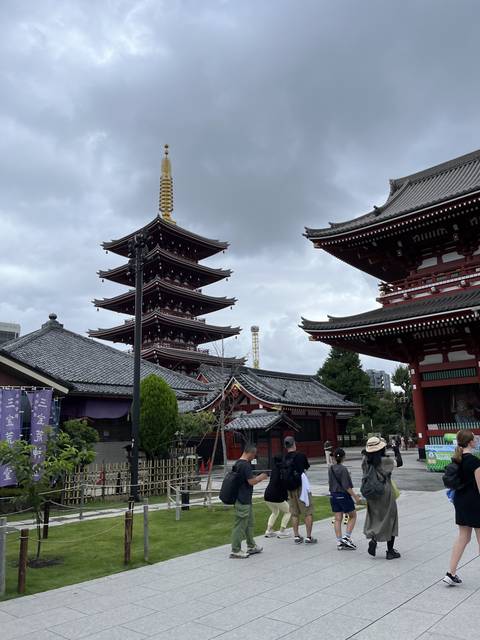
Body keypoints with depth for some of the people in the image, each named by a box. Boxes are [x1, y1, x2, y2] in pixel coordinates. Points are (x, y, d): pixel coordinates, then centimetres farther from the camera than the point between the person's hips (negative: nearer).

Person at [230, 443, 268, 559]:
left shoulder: (237, 463, 10)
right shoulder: (246, 465, -21)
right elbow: (252, 481, -22)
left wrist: (257, 477, 16)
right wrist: (261, 477, -5)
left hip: (245, 500, 10)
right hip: (243, 500, -10)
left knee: (250, 523, 20)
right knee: (240, 525, -1)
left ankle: (251, 546, 31)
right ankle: (235, 551, 8)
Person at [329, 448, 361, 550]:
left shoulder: (331, 469, 4)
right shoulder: (343, 469, -17)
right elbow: (346, 486, -19)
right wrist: (355, 496, -14)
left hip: (333, 495, 6)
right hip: (343, 495, -6)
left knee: (338, 519, 9)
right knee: (353, 516, 11)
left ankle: (339, 542, 10)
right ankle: (346, 537, 4)